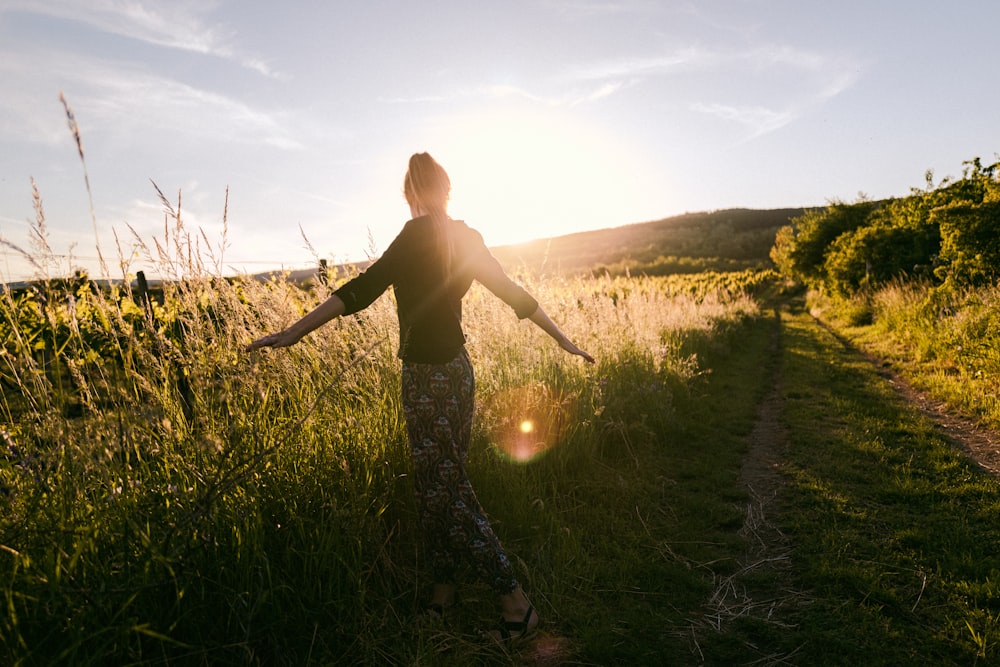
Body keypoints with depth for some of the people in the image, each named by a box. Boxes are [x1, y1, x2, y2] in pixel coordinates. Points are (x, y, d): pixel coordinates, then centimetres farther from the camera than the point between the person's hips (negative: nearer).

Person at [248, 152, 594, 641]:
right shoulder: (467, 238, 8)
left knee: (447, 491, 2)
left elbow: (364, 287, -22)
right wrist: (563, 339, 22)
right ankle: (443, 588, 31)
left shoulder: (419, 234, -13)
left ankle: (515, 602, 10)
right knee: (439, 485, 17)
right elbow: (514, 293, 13)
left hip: (429, 377, -8)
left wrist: (294, 333, -23)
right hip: (456, 369, 8)